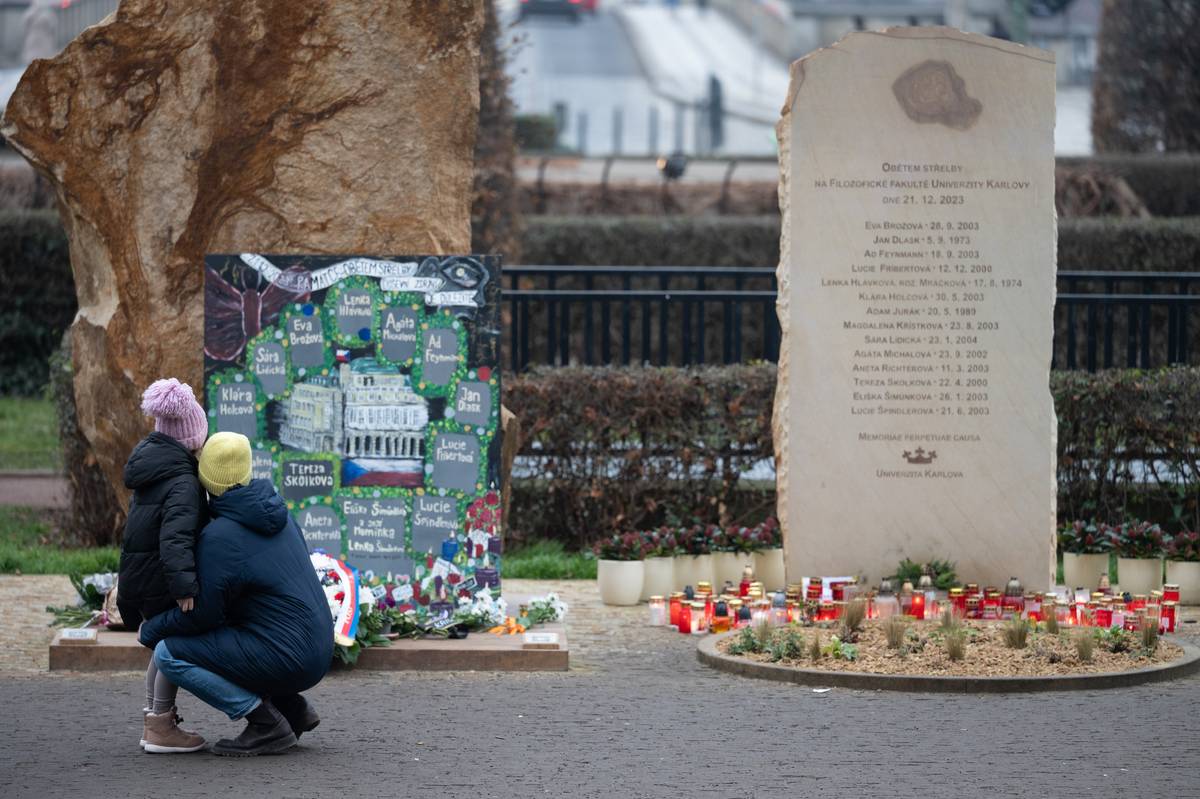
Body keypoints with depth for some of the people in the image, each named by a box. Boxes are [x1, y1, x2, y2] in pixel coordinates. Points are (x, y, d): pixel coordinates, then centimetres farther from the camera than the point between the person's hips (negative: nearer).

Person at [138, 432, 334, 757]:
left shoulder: (220, 536, -16)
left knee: (168, 654, -9)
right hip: (317, 653, 9)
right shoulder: (275, 510, 9)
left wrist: (150, 630, 3)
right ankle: (292, 708, 18)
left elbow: (201, 615, -14)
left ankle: (266, 723, -9)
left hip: (285, 661, -9)